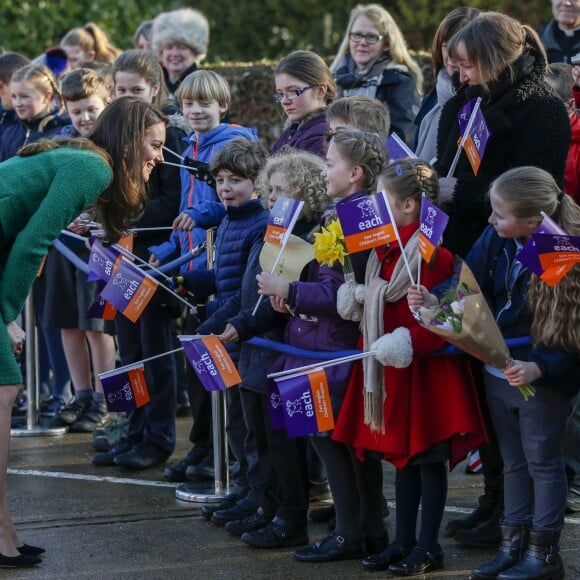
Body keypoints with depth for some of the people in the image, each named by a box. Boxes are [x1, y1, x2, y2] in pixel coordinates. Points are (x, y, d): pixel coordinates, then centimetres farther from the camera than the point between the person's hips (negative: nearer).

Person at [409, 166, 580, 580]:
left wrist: (538, 368, -33)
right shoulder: (496, 239, -9)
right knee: (513, 462, 18)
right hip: (498, 373, 6)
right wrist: (436, 302, -19)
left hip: (544, 379, -6)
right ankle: (514, 546, 30)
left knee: (543, 463, 8)